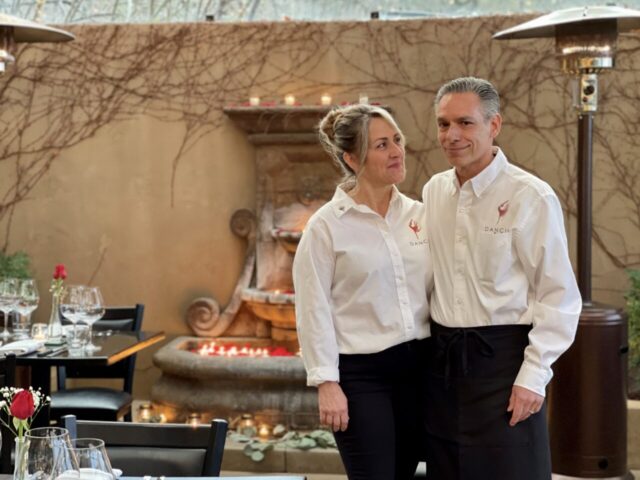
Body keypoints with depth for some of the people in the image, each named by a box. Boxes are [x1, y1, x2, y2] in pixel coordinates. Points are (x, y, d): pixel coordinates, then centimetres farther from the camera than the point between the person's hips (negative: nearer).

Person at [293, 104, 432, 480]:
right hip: (360, 372, -5)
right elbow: (314, 309, -9)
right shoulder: (327, 224, -7)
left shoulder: (420, 214, 7)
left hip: (417, 365, 5)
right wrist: (326, 382, -12)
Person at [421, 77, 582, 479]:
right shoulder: (433, 191, 7)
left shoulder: (531, 197, -11)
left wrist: (533, 376, -14)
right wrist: (428, 350, 7)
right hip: (443, 359, 6)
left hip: (502, 358, -5)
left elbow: (560, 298, -10)